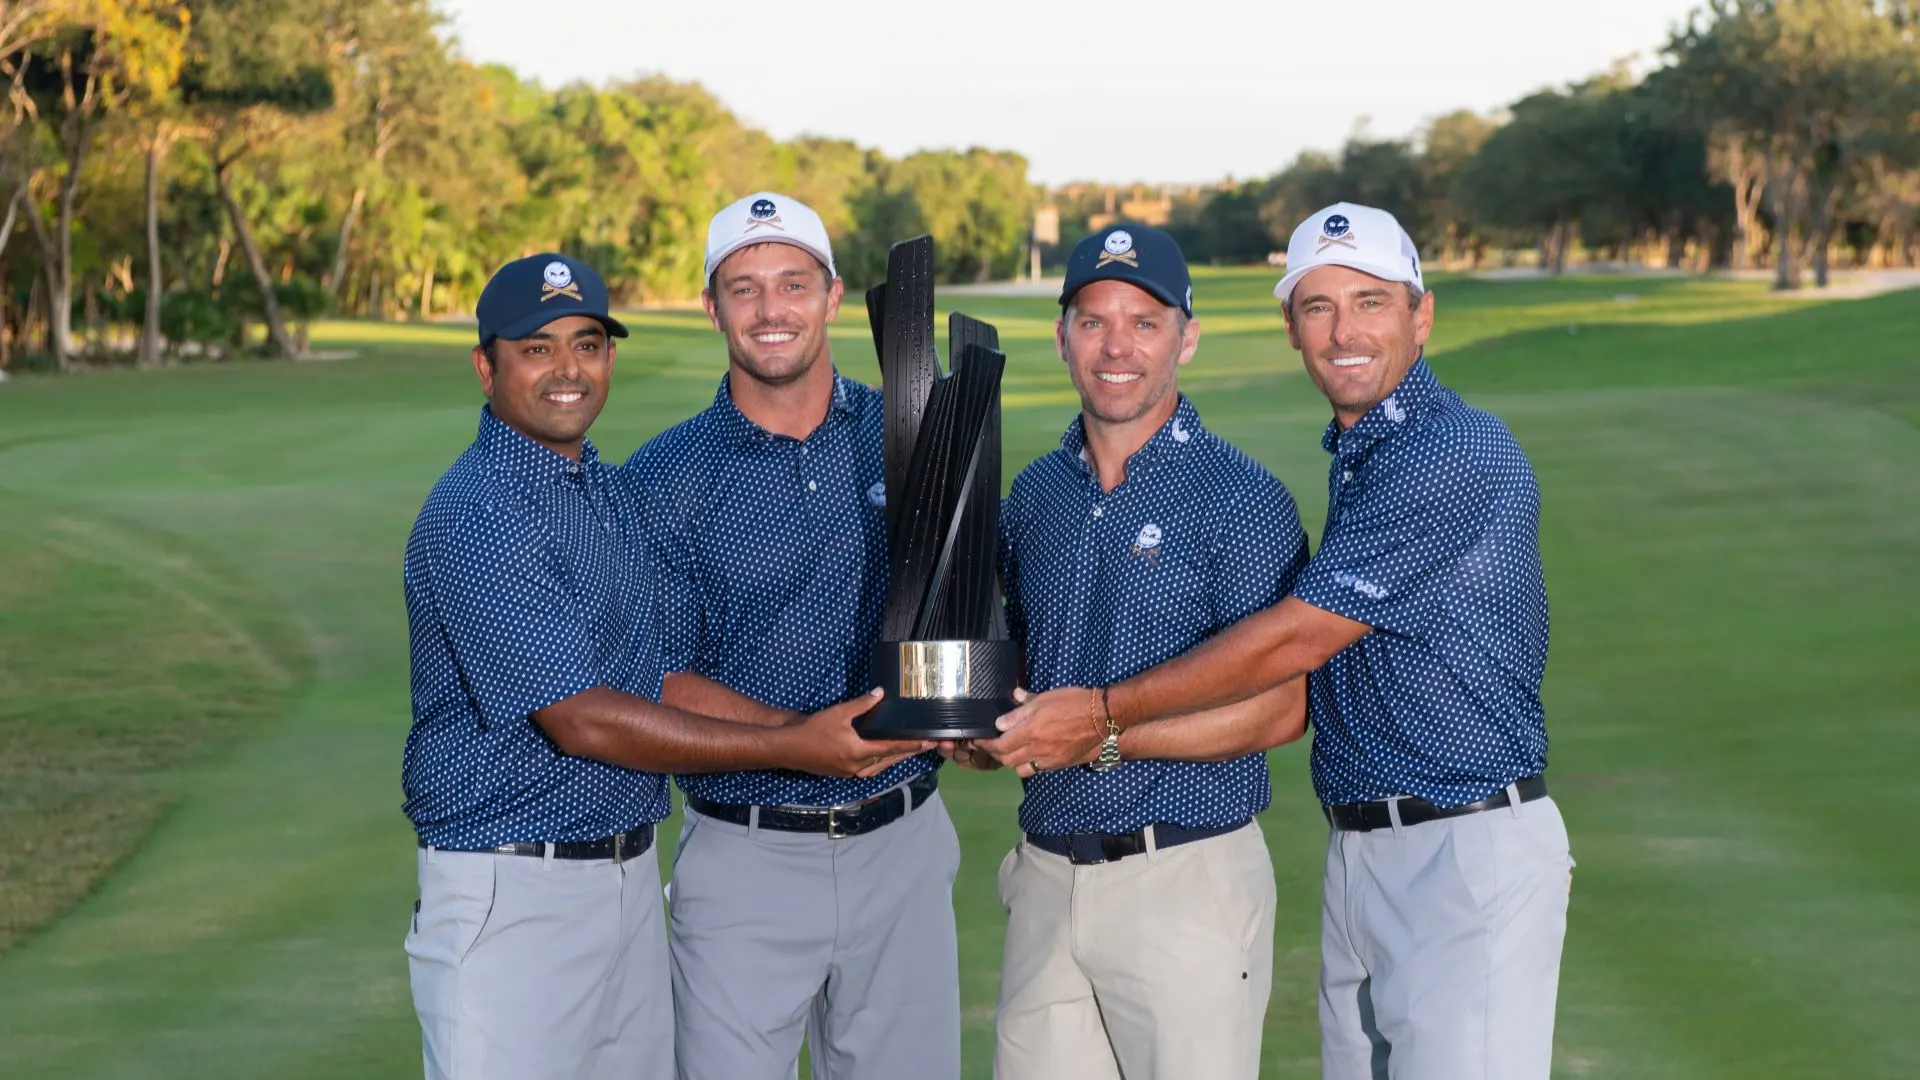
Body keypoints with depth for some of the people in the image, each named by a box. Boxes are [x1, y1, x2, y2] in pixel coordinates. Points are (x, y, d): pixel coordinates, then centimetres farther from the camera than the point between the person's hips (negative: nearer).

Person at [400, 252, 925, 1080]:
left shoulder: (613, 491, 12)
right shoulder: (478, 518, -16)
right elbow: (579, 722, -20)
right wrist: (791, 748, -17)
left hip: (631, 876, 8)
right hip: (510, 896, -8)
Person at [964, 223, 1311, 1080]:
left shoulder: (1241, 499, -7)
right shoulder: (1034, 495, 12)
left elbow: (1280, 708, -13)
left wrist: (1105, 734, -19)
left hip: (1188, 880, -5)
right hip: (1047, 873, 5)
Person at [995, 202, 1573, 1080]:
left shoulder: (1453, 455, -16)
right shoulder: (1355, 451, 15)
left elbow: (1296, 640, -16)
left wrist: (1107, 712, -8)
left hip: (1471, 852, -9)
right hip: (1359, 855, 9)